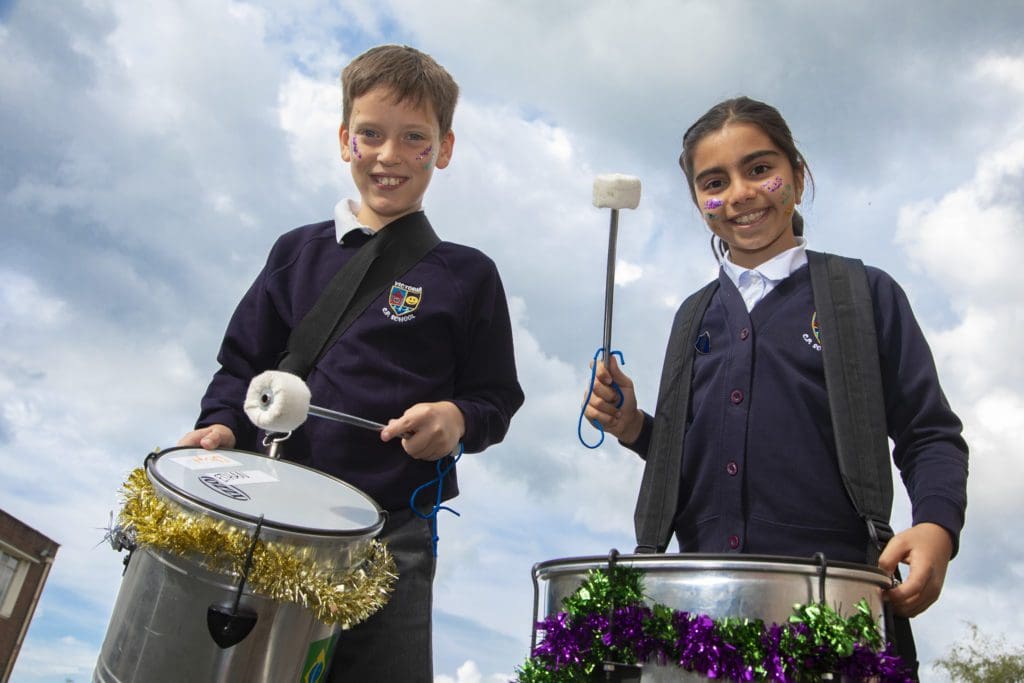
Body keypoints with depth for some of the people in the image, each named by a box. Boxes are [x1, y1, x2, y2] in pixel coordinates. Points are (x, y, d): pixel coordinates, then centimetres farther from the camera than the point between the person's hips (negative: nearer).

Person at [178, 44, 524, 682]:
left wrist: (457, 419, -18)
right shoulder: (298, 252, 7)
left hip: (395, 536, -2)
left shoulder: (467, 275, 1)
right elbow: (244, 363, 12)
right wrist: (222, 425, -6)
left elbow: (498, 399, 2)